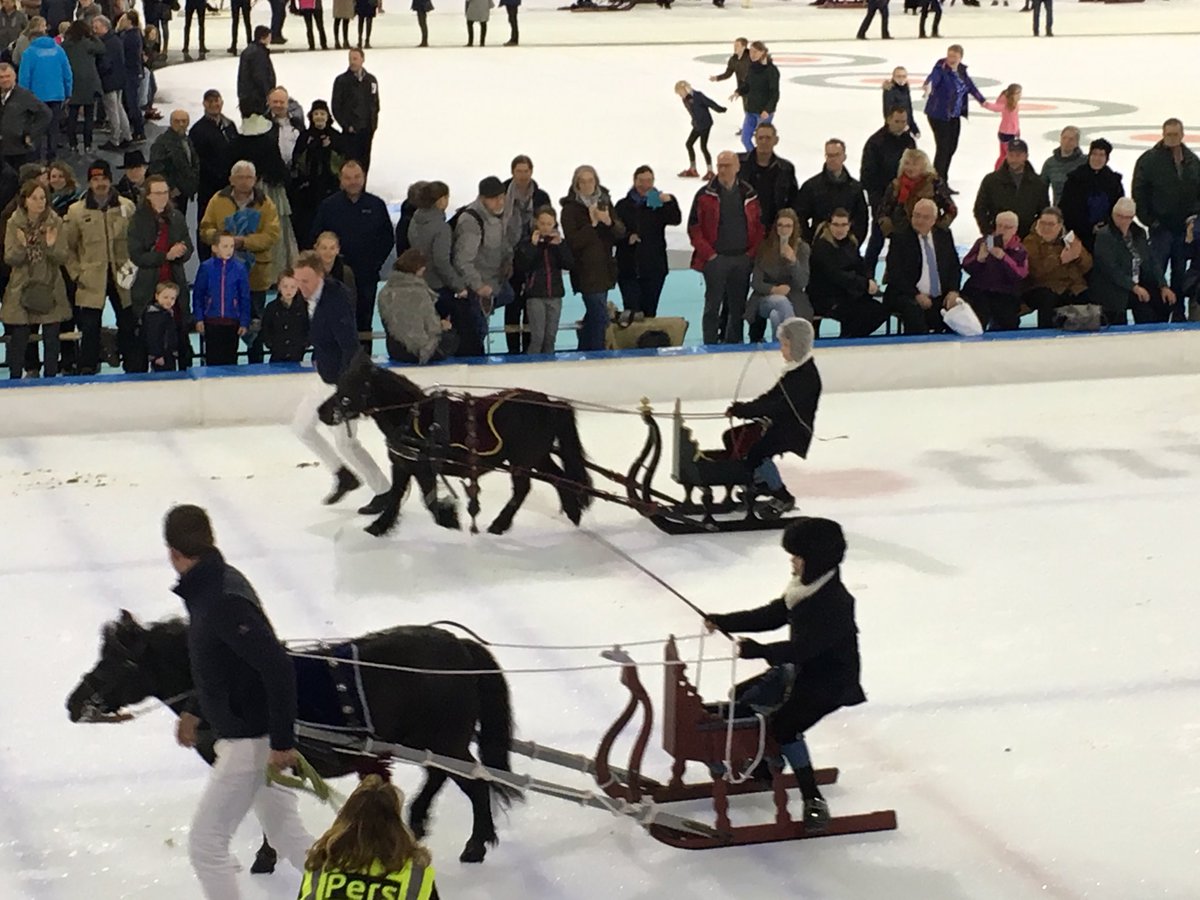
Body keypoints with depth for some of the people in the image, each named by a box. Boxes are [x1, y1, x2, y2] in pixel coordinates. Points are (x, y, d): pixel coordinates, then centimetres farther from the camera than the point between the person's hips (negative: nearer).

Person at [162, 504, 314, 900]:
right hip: (249, 736, 10)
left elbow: (278, 668, -29)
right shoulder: (212, 586, 5)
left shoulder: (222, 602, -25)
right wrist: (194, 712, 26)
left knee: (205, 844, 1)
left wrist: (282, 742, -26)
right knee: (287, 836, 18)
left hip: (249, 743, -10)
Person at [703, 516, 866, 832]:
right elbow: (771, 616, 7)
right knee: (744, 696, 12)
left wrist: (759, 651, -37)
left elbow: (804, 646, -34)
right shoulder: (804, 588, 1)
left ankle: (814, 800, -14)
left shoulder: (835, 603, -29)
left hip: (831, 683, -10)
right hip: (802, 670, 10)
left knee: (785, 725, -24)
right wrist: (724, 622, 0)